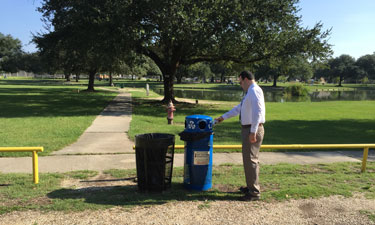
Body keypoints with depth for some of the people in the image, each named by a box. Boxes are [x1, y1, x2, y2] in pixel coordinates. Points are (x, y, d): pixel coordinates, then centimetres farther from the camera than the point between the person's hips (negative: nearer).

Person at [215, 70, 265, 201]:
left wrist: (253, 131, -27)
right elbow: (238, 108, 26)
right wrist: (223, 117, 28)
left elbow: (258, 112, -24)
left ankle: (254, 192, 2)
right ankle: (251, 187, 31)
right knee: (249, 159, 18)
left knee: (250, 160, -7)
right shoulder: (250, 92, 19)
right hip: (248, 129, 10)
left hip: (253, 130, -10)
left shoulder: (254, 91, -14)